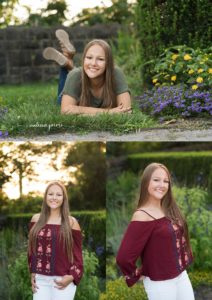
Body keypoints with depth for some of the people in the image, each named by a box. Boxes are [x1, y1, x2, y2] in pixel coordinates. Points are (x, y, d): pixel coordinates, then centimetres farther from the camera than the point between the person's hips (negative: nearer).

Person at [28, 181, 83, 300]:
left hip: (63, 280, -3)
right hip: (40, 279, 3)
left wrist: (72, 276, -11)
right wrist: (32, 273, 8)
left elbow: (77, 254, 0)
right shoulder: (36, 219, 7)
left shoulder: (71, 222, -1)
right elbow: (31, 250, 13)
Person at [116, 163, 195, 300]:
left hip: (182, 275, 7)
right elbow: (124, 258, -27)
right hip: (160, 283, -7)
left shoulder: (170, 210, 3)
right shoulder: (142, 216, -21)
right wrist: (136, 276, -10)